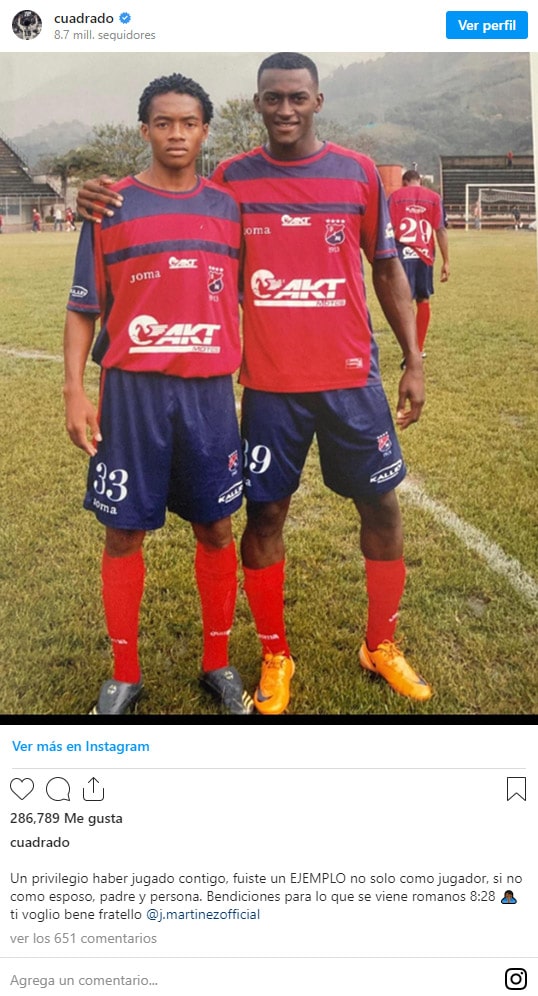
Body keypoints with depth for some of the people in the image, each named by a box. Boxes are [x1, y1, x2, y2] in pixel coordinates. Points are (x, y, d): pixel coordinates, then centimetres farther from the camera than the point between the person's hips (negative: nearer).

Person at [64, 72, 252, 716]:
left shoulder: (227, 207, 10)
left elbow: (243, 298, 16)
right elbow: (83, 308, 2)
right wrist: (74, 391, -7)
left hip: (211, 390, 2)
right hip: (133, 390, -2)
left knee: (216, 527, 7)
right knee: (123, 533, 3)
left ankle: (218, 664, 24)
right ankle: (124, 675, 20)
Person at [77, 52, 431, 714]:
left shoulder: (358, 173, 3)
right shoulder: (232, 178, 3)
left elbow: (388, 269, 9)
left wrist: (414, 361, 4)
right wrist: (107, 202, -7)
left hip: (351, 378, 1)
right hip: (270, 384, 0)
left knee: (380, 508, 5)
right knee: (265, 513, 3)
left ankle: (381, 647, 27)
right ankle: (275, 656, 24)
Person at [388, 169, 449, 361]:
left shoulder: (396, 196, 5)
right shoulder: (434, 197, 7)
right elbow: (441, 230, 1)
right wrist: (446, 262, 3)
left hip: (403, 254, -2)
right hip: (425, 255, 2)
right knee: (423, 300, 16)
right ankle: (419, 349, 25)